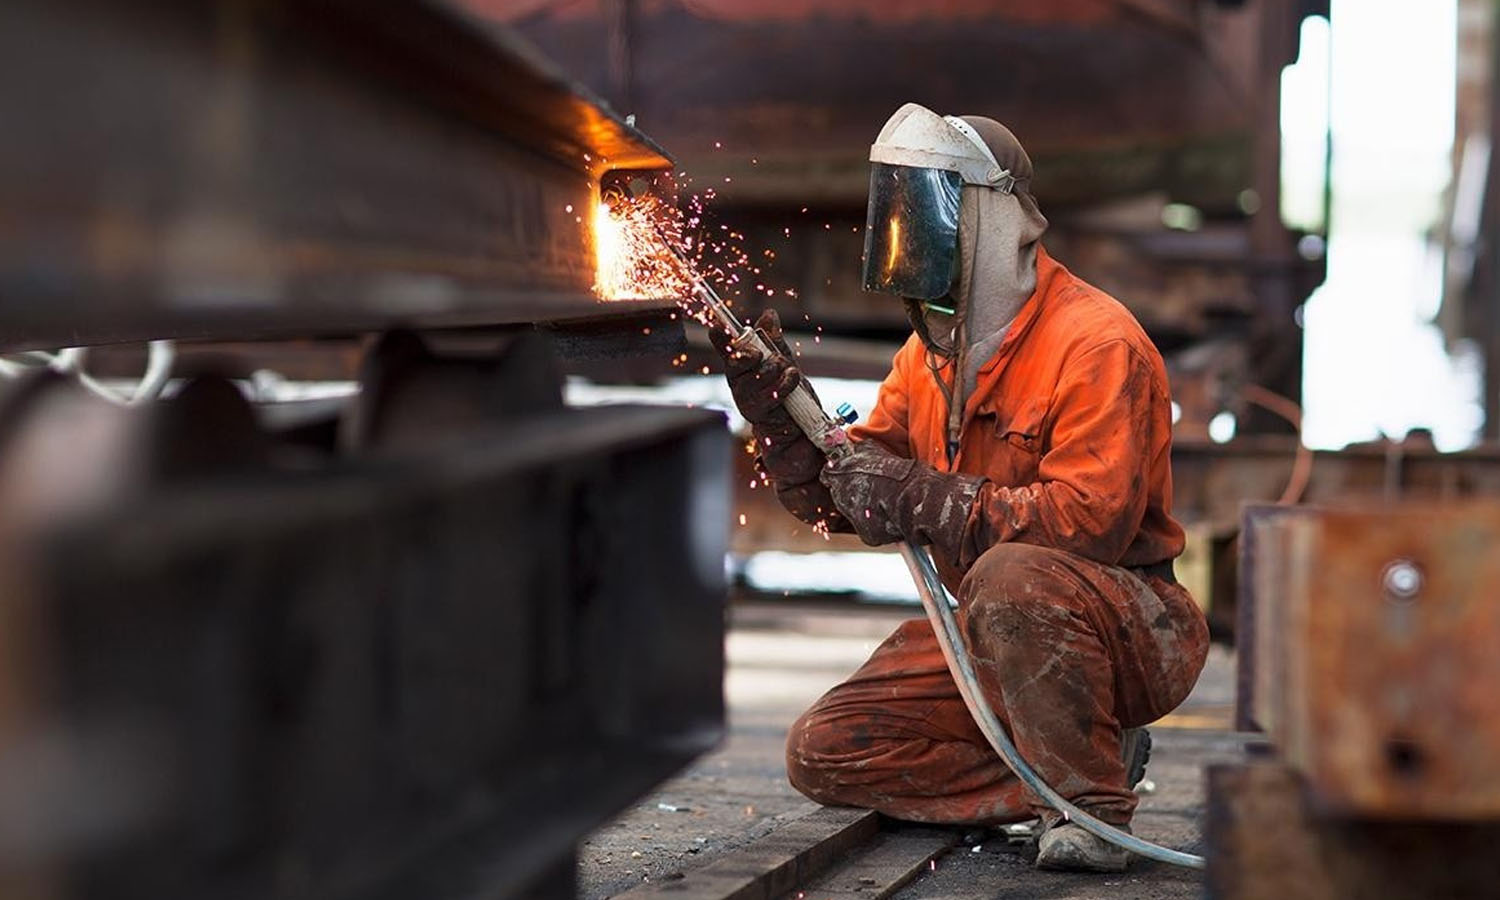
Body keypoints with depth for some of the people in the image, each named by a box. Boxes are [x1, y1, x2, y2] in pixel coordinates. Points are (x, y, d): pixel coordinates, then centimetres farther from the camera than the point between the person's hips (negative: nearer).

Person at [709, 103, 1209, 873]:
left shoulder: (1094, 342, -19)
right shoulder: (930, 353, 8)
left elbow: (1088, 522, -30)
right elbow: (842, 496, 9)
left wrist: (925, 499, -30)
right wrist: (779, 415, -8)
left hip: (1126, 628, -8)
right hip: (985, 637, 8)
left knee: (1010, 577, -40)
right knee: (824, 754, -2)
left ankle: (1092, 808, -21)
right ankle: (1080, 765, -2)